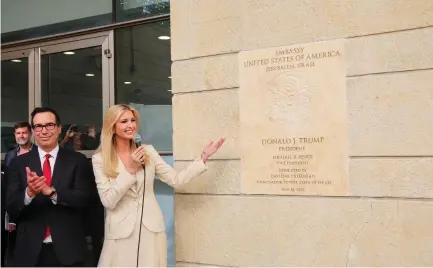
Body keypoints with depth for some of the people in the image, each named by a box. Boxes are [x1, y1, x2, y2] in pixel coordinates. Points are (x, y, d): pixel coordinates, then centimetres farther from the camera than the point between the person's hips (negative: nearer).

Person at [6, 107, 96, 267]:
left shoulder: (77, 160, -3)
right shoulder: (18, 163, 1)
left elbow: (84, 198, -11)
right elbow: (11, 209, -4)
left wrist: (51, 191, -25)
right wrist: (29, 193, -24)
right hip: (30, 250, 1)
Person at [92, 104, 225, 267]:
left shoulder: (148, 151, 3)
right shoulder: (100, 159, -3)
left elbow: (175, 180, 1)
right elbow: (108, 201, -10)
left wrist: (204, 158, -3)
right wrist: (130, 170, -16)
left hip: (152, 230, 2)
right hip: (121, 233, -2)